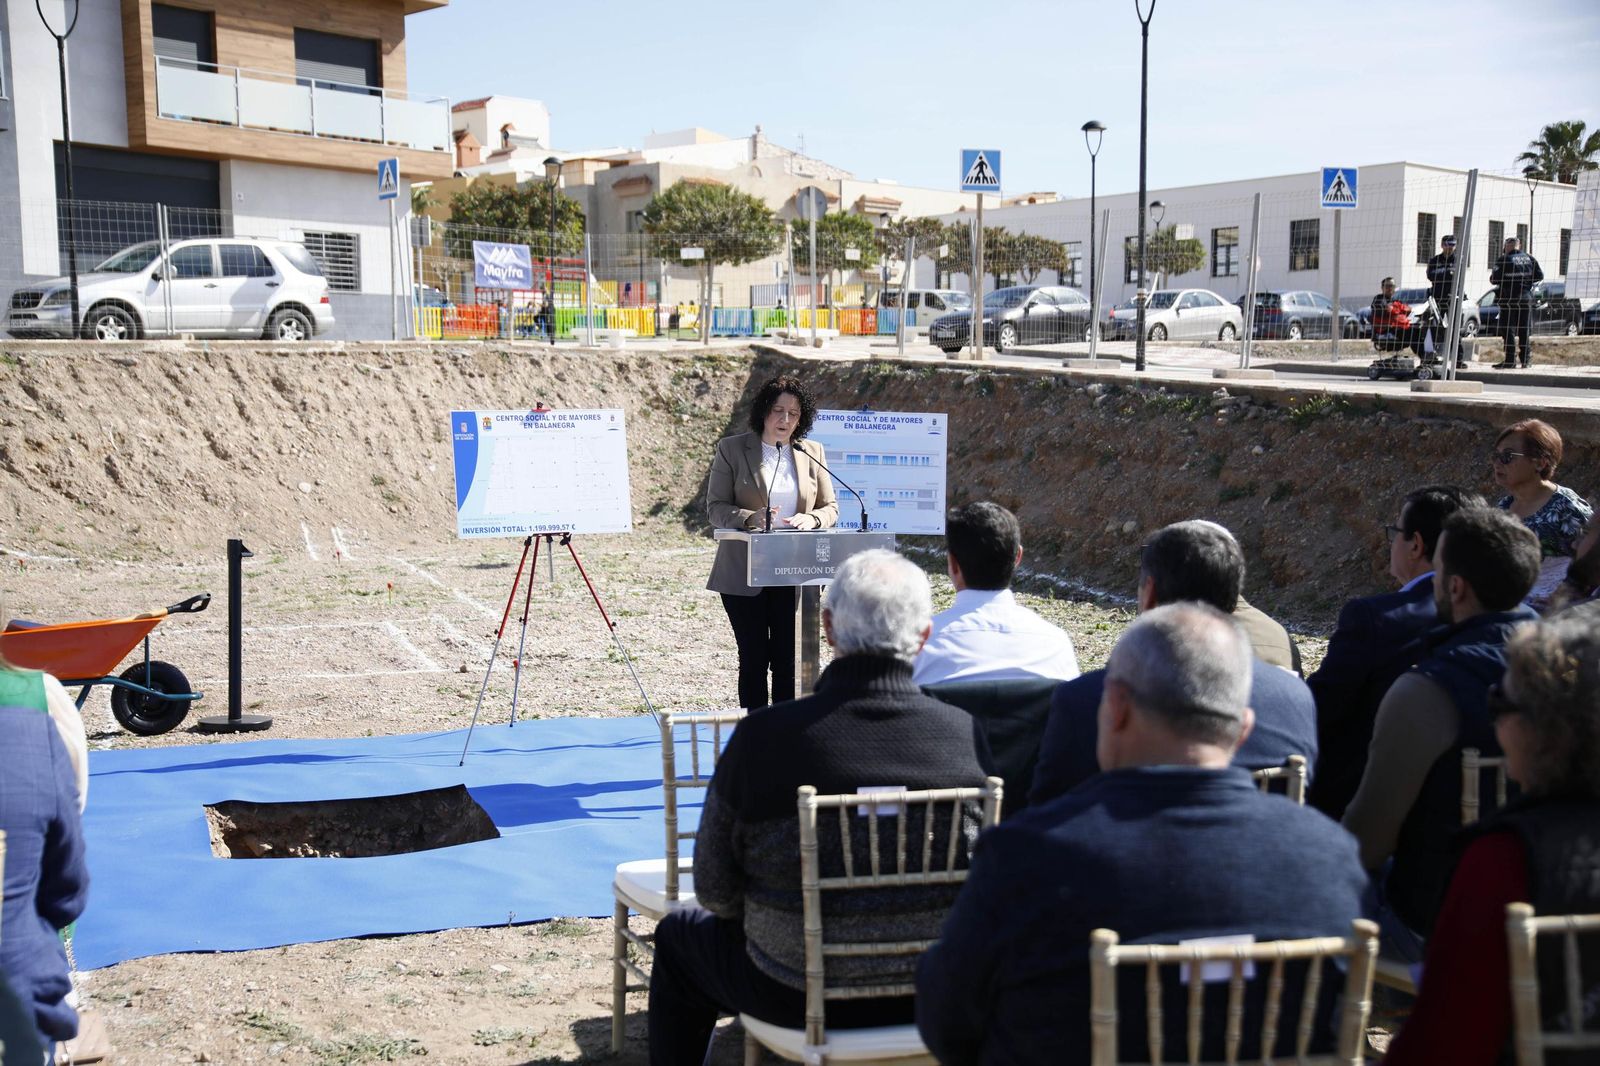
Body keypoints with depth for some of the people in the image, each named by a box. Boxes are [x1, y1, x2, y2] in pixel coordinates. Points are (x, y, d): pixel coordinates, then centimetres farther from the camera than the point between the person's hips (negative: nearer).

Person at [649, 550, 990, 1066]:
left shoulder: (762, 737, -21)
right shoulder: (969, 735, -14)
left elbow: (716, 892, -11)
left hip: (799, 998, -3)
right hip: (932, 996, 3)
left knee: (678, 935, 27)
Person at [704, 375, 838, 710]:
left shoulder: (813, 453, 10)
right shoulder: (731, 449, 1)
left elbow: (831, 508, 13)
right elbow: (715, 507, -2)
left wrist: (811, 519, -11)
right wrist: (750, 518, -22)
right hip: (744, 573, -2)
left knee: (787, 658, 3)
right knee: (753, 658, 3)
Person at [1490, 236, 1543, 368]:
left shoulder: (1504, 260, -9)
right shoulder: (1529, 259, 7)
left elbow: (1494, 279, -11)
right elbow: (1539, 276, 7)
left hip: (1509, 299, -5)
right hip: (1526, 298, 5)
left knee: (1508, 329, -2)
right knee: (1524, 329, 12)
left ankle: (1510, 360, -8)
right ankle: (1526, 359, 13)